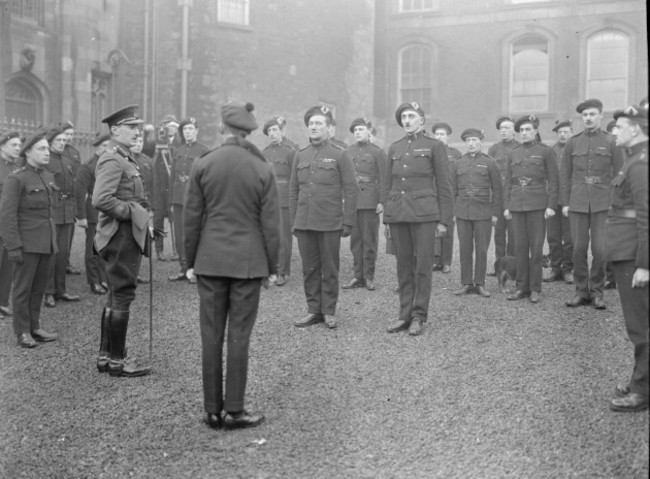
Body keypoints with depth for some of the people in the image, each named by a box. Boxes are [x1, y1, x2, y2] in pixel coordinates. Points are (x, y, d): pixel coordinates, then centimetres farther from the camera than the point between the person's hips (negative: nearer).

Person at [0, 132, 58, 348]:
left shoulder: (48, 177, 11)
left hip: (46, 244, 6)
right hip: (27, 244, -6)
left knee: (39, 288, 11)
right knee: (23, 288, 3)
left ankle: (34, 328, 22)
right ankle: (22, 332, 12)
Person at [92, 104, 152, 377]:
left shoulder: (124, 159, 16)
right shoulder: (112, 161, -16)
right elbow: (100, 200, -27)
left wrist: (142, 216, 10)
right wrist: (131, 211, -18)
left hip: (128, 235, 10)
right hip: (121, 235, -10)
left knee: (116, 296, 15)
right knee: (122, 296, -3)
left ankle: (106, 355, 24)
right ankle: (117, 360, 6)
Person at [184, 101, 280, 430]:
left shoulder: (202, 165, -2)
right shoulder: (262, 170, -4)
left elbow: (192, 218, 1)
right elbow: (270, 223, -2)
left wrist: (190, 261, 10)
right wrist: (272, 267, 7)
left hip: (210, 261, 1)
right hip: (248, 262, -1)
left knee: (211, 335, 7)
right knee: (239, 335, 4)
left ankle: (213, 410, 15)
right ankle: (234, 411, 10)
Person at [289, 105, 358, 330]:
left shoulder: (339, 156, -2)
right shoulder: (300, 156, 10)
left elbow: (350, 191, -3)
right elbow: (293, 190, 13)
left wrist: (348, 223, -7)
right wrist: (293, 221, 8)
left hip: (330, 225, -3)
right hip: (304, 224, 4)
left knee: (329, 269, 5)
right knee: (309, 269, 8)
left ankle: (329, 312, 15)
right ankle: (313, 311, 18)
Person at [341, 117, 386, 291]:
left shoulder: (377, 152, 1)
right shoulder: (348, 152, 13)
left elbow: (382, 179, -4)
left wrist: (381, 201, -10)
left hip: (370, 203, -4)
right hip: (351, 202, 4)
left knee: (369, 241, 0)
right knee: (355, 241, 6)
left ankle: (369, 277, 8)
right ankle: (358, 276, 12)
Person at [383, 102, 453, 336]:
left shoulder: (434, 146, 1)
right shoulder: (394, 148, 13)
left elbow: (444, 186, 0)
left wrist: (443, 220, -5)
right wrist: (387, 216, 13)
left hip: (424, 213, -4)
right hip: (397, 213, 4)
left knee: (423, 265, -1)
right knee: (404, 266, 7)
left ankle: (419, 316, 8)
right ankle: (405, 314, 15)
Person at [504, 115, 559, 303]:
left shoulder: (546, 152, 0)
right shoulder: (513, 154, 11)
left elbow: (553, 181, -2)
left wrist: (551, 206, -9)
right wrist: (507, 206, 8)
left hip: (538, 205, -3)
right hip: (517, 205, 4)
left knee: (536, 247, -1)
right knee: (520, 247, 5)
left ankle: (535, 289, 7)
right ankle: (522, 287, 12)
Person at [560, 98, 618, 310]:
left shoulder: (611, 142, 2)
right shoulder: (572, 143, 7)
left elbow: (618, 174, 3)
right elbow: (565, 174, 9)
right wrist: (564, 203, 4)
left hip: (602, 204, -1)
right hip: (577, 203, 1)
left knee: (600, 250, -2)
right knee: (579, 249, 3)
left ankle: (596, 291, 11)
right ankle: (581, 291, 14)